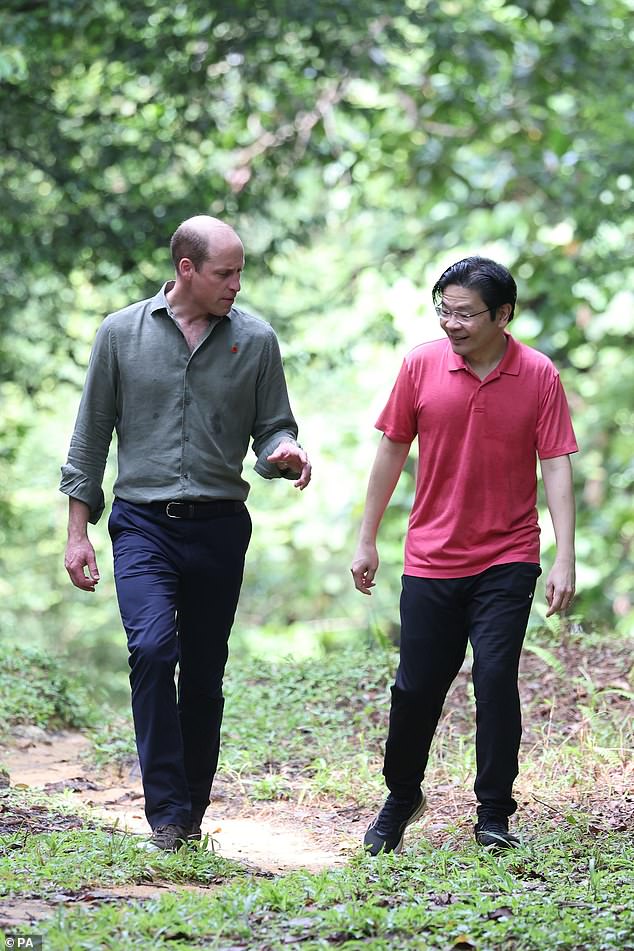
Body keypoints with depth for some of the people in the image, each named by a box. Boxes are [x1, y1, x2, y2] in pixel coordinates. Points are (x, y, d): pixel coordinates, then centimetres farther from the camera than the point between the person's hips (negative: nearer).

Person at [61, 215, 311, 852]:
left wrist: (284, 454, -16)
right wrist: (77, 531, 5)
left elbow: (273, 430, 9)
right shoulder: (122, 333, 3)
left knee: (204, 673, 6)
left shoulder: (255, 340, 4)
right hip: (143, 524, -2)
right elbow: (91, 436, 8)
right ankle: (166, 816, -17)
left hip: (219, 528, 2)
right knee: (153, 648, -20)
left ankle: (192, 810, 19)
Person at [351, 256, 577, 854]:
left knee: (496, 679, -10)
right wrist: (367, 540, 8)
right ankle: (401, 799, 28)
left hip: (506, 561, -1)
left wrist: (565, 559, -12)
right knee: (415, 688, 6)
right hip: (431, 558, 2)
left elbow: (556, 467, -6)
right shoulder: (421, 366, -3)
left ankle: (494, 816, 3)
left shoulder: (538, 376, -6)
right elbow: (392, 451, 6)